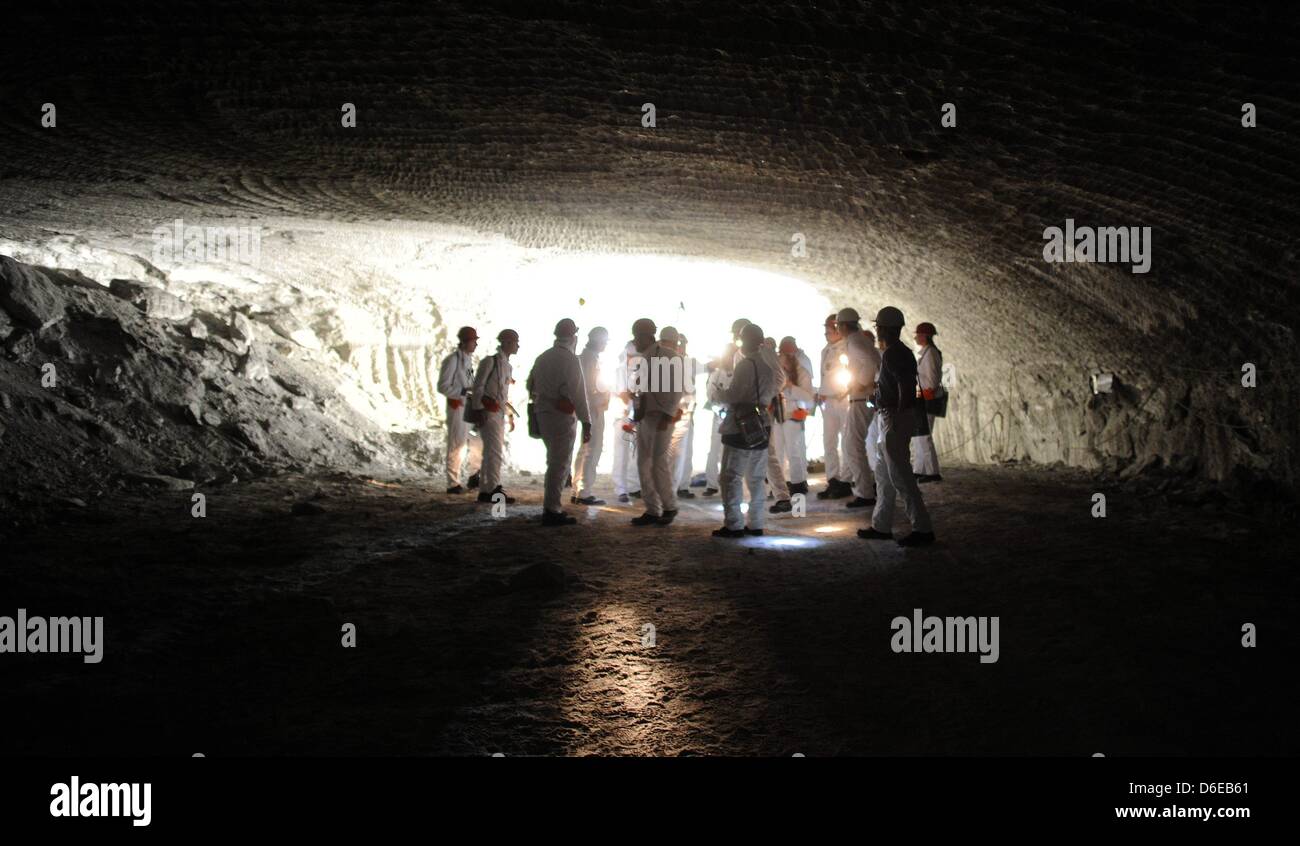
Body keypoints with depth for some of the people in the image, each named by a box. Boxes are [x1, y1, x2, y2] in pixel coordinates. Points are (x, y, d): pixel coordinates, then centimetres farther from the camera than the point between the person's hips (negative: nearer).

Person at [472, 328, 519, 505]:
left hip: (500, 413, 8)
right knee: (495, 452, -11)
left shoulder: (508, 366, 15)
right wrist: (479, 413, -17)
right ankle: (495, 490, -9)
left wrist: (511, 416, 17)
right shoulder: (490, 362, -9)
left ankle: (484, 491, 15)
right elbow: (478, 388, -11)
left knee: (490, 452, 10)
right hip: (488, 412, -8)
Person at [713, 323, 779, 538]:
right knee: (755, 478, 13)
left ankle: (733, 524, -7)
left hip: (740, 428, -8)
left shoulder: (745, 364, -13)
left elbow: (734, 395, -16)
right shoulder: (769, 366, 11)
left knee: (731, 476, -4)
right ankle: (756, 524, 13)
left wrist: (720, 393, 1)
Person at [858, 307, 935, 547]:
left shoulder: (892, 354, -17)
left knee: (900, 476, -8)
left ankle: (922, 529, -6)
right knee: (884, 475, 16)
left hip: (894, 418, -11)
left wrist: (897, 419, -25)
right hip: (890, 418, 11)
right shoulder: (902, 352, 14)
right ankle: (881, 526, 22)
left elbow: (905, 387, -25)